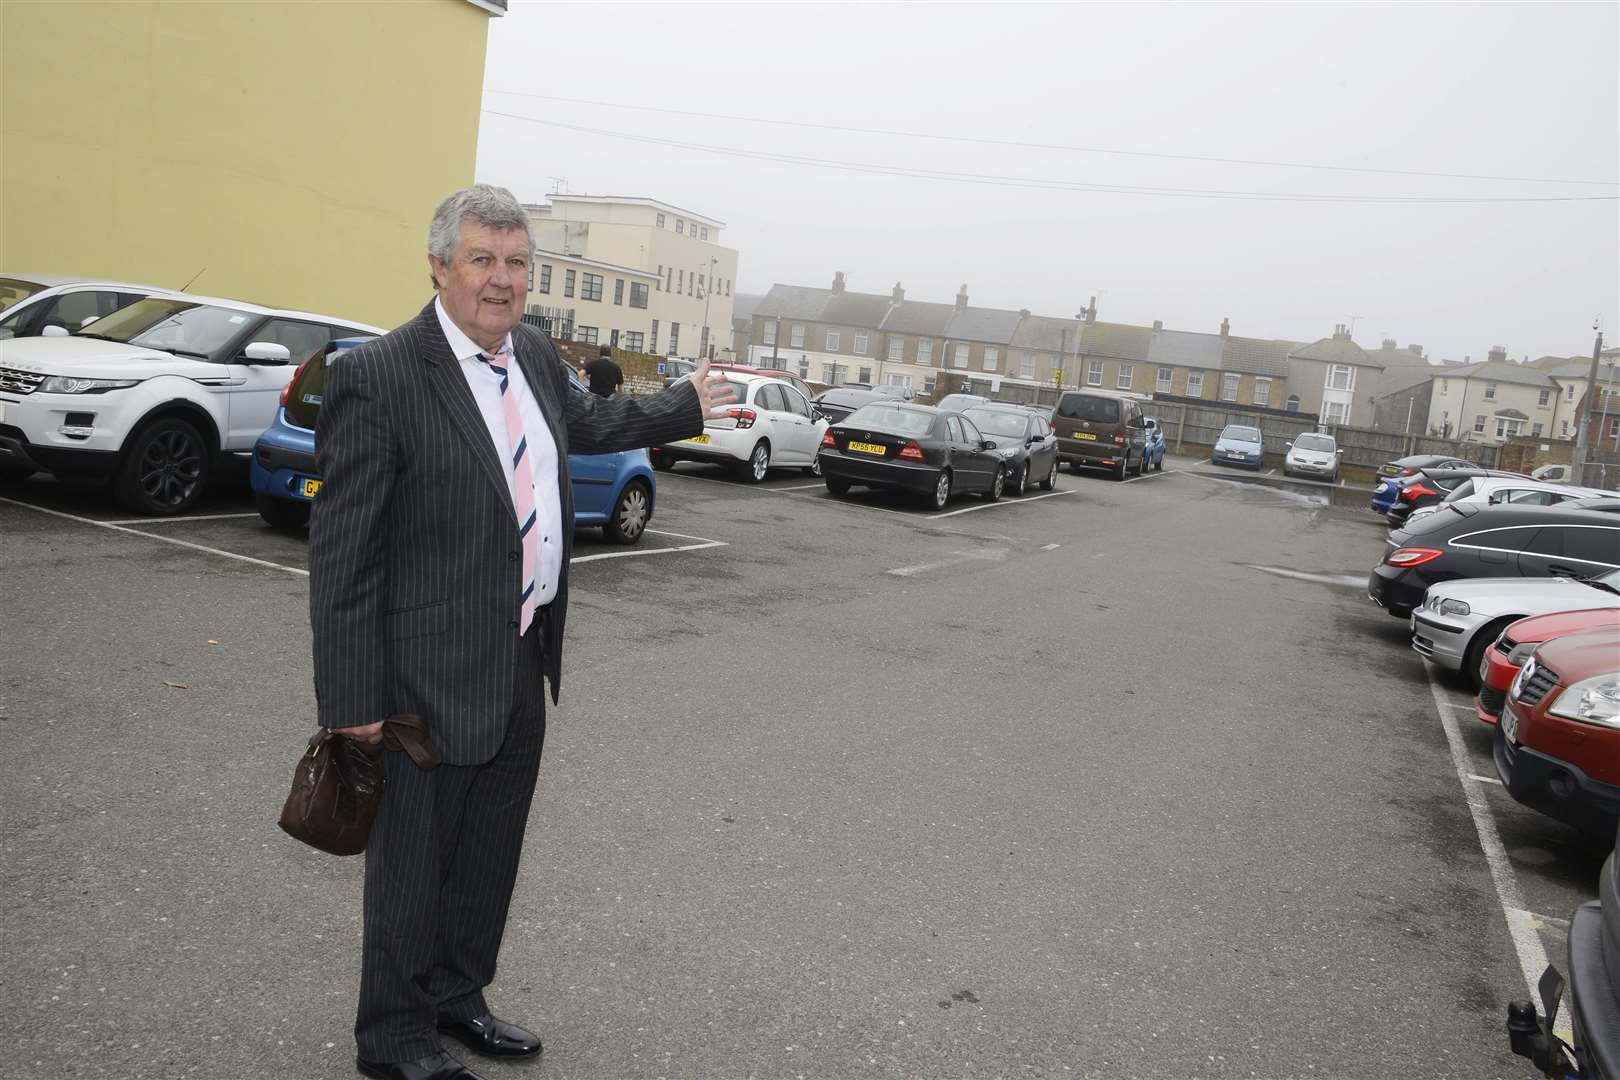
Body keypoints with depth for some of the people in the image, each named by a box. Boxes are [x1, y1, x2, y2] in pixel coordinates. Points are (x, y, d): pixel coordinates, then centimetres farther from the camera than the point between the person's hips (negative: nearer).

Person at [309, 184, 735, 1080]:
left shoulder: (535, 356, 6)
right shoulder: (377, 378, -18)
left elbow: (587, 422, 29)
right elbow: (342, 552, -17)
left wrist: (686, 405, 39)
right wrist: (353, 695, -17)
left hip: (526, 661, 8)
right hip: (436, 670, -7)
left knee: (490, 852, 21)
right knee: (412, 862, 10)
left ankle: (456, 998, 42)